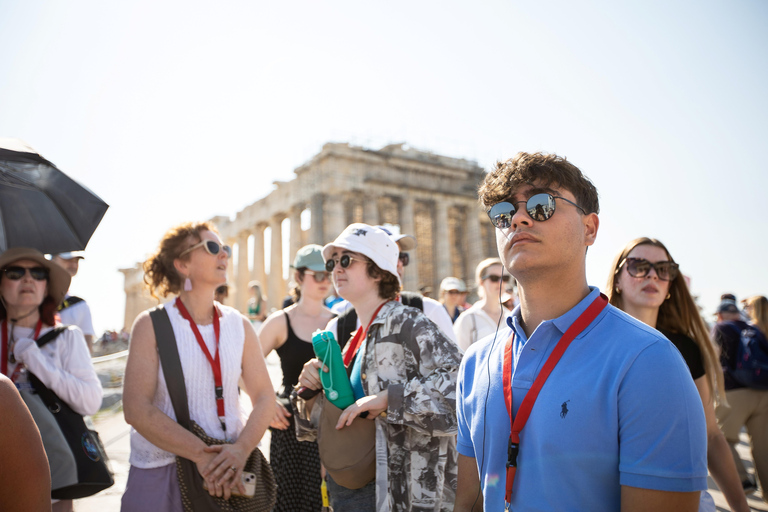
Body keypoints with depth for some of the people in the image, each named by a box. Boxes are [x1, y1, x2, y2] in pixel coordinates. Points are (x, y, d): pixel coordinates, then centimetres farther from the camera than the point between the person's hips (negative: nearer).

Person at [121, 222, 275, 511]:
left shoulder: (239, 326, 1)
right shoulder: (151, 325, -8)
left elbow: (264, 397, 0)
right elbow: (136, 409, -15)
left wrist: (242, 449, -17)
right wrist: (201, 455, -21)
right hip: (162, 473, -3)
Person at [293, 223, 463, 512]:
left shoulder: (407, 324, -15)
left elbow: (459, 383, -29)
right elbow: (315, 426, 13)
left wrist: (388, 398, -29)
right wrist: (310, 388, -7)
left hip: (396, 489, -6)